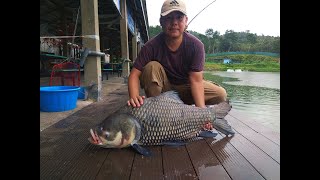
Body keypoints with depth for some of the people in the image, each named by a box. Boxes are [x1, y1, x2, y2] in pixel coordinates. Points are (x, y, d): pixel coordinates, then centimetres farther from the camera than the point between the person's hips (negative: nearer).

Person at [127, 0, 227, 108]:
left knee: (220, 94, -17)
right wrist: (134, 96, -44)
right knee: (151, 67, -28)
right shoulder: (152, 46, -20)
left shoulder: (196, 45, -20)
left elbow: (196, 80, -24)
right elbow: (135, 74, -23)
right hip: (162, 88, -1)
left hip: (185, 88, 1)